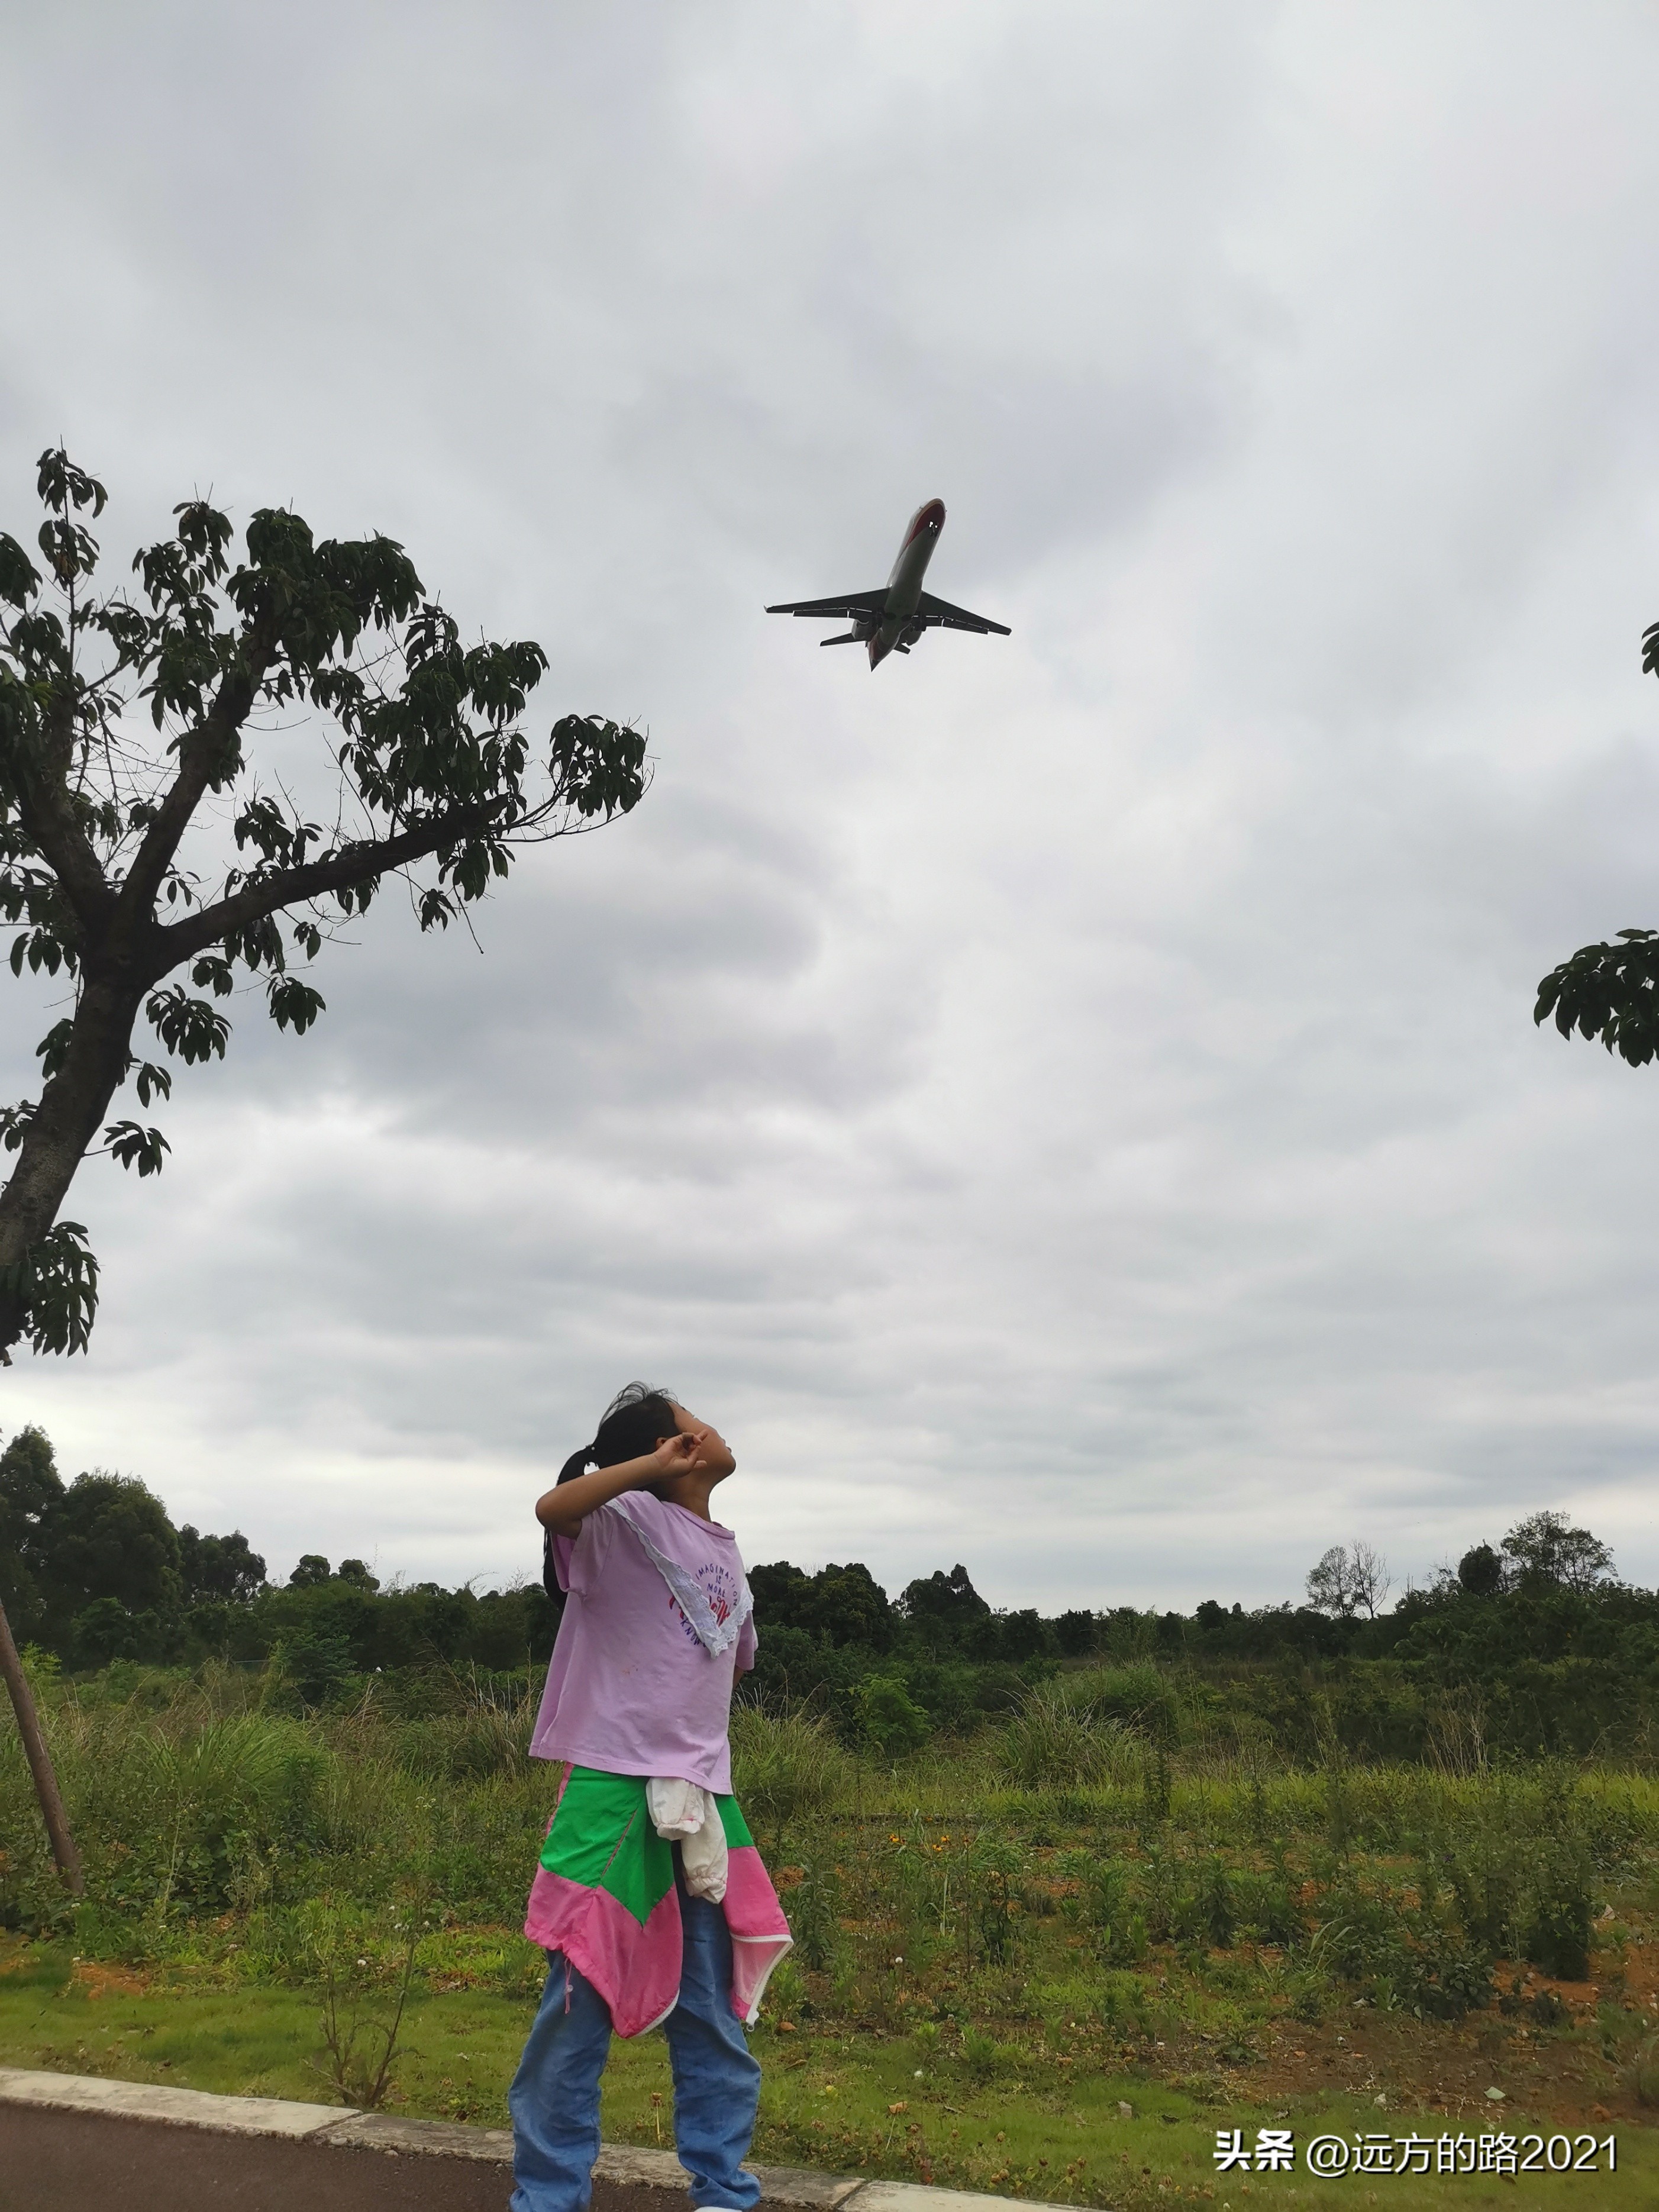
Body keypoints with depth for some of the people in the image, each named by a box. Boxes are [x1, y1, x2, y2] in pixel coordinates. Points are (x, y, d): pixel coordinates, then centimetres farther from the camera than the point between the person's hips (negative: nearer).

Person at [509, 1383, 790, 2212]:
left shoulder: (727, 1560, 14)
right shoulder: (631, 1521, -7)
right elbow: (552, 1509, -29)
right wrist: (655, 1464, -29)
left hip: (704, 1796, 6)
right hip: (616, 1784, -6)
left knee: (714, 2015, 12)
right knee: (581, 2000, 1)